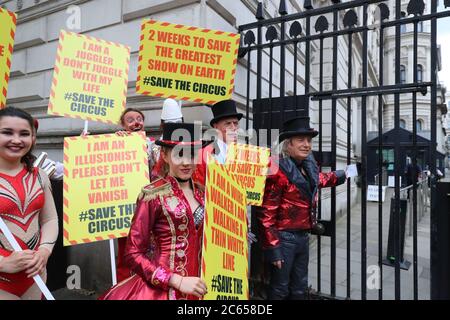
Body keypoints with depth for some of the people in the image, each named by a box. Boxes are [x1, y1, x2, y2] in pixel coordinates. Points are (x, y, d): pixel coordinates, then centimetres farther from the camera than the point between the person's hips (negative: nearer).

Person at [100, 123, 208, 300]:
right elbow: (133, 254, -13)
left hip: (197, 288, 5)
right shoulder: (153, 194, -14)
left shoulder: (201, 193, 1)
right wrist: (178, 281, -18)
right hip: (162, 288, -5)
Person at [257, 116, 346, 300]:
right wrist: (272, 248, -21)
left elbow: (318, 180, 31)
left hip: (303, 236, 8)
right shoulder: (278, 171, -21)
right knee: (280, 290, 9)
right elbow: (266, 214, -21)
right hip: (284, 238, -8)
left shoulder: (309, 166, 5)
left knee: (300, 289, 22)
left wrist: (340, 176, 42)